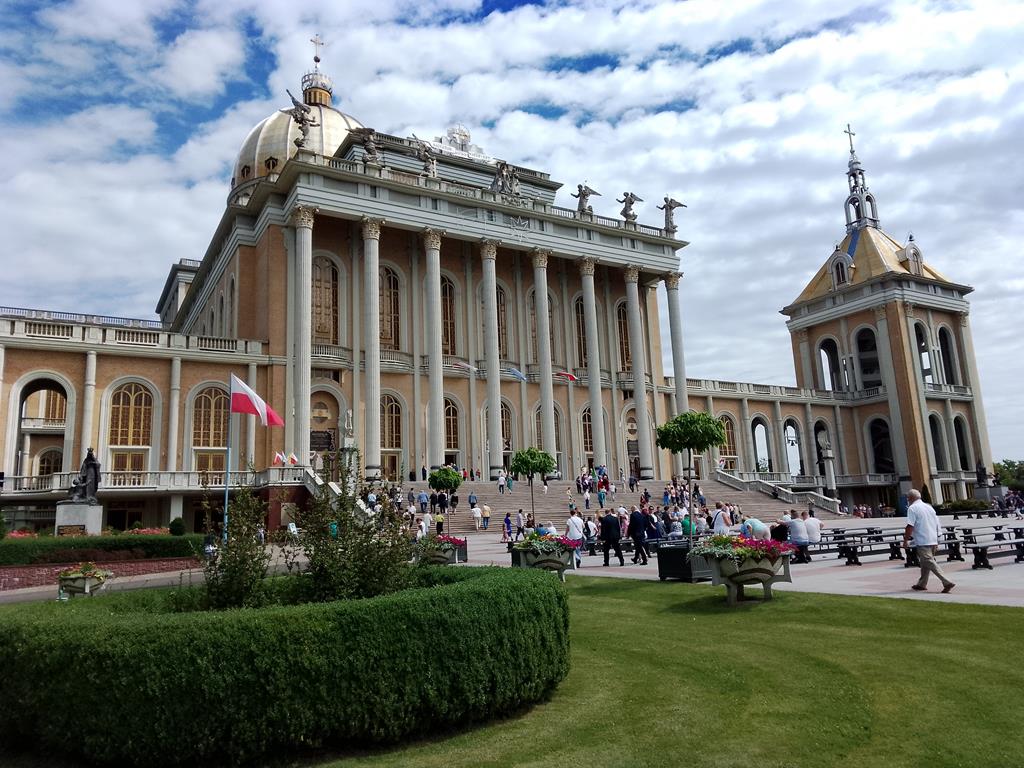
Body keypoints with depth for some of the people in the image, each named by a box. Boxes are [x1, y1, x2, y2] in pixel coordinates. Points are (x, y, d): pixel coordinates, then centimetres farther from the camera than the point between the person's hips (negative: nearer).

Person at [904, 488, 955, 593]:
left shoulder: (912, 508, -9)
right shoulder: (929, 507, 16)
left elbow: (910, 526, -17)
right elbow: (937, 525, 20)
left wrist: (905, 540, -9)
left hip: (922, 541, -9)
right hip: (933, 540, 9)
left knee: (930, 563, -7)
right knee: (925, 562, 17)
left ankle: (947, 582, -16)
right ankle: (922, 584, 25)